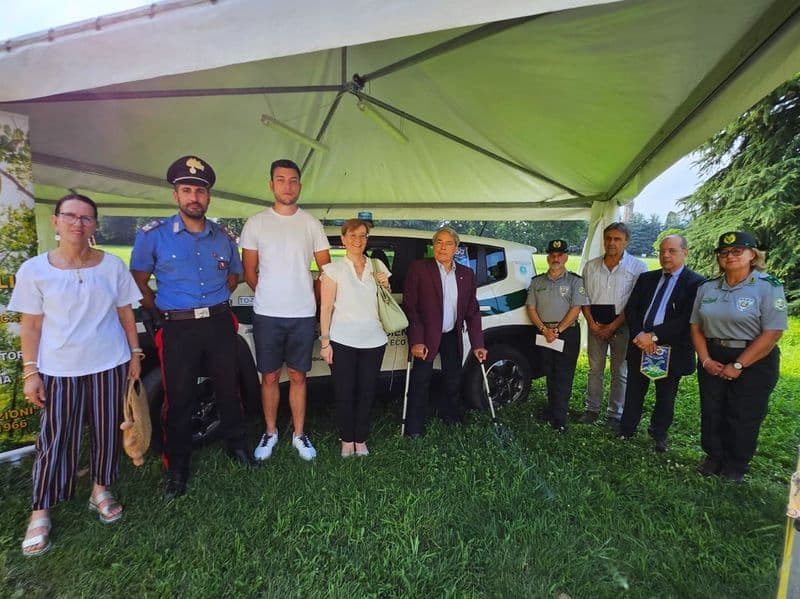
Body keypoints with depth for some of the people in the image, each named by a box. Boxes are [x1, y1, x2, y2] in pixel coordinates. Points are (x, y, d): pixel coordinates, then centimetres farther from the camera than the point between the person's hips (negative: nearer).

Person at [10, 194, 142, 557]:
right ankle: (40, 512, 20)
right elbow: (30, 326, 0)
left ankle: (101, 489, 30)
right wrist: (30, 372, -4)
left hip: (110, 365, 2)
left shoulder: (112, 266, 0)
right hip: (58, 370, -1)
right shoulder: (34, 270, -3)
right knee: (55, 439, 5)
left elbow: (126, 314, 6)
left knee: (107, 431, 11)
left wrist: (135, 354, 5)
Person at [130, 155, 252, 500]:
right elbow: (139, 281, 2)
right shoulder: (154, 234, -4)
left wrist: (215, 304, 12)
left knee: (228, 390, 14)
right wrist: (162, 312, 1)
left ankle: (235, 444, 35)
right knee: (179, 400, 6)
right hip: (178, 329, -2)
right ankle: (177, 468, 23)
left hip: (220, 324, 3)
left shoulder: (224, 237, 6)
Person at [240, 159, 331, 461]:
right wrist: (271, 297, 9)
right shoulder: (256, 223, 0)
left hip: (303, 314, 0)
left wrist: (303, 297, 9)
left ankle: (299, 434, 23)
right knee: (270, 376, 10)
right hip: (267, 315, 0)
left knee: (298, 376, 10)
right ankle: (270, 432, 27)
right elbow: (250, 273, 6)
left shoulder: (312, 224, 2)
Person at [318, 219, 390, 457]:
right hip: (343, 341, -3)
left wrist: (385, 286, -1)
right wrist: (325, 341, -8)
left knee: (366, 392, 8)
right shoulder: (334, 269, 0)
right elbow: (326, 308, -3)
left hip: (373, 340, 3)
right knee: (344, 393, 4)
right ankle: (347, 440, 21)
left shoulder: (377, 266, 9)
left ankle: (360, 441, 22)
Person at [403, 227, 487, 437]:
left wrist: (477, 344, 2)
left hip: (452, 335, 5)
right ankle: (415, 428, 17)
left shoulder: (466, 274, 3)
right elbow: (409, 307, -13)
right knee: (420, 381, 1)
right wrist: (416, 340, -19)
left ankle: (450, 416, 39)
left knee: (454, 379, 16)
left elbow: (472, 312, 6)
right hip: (426, 336, -4)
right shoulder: (418, 269, -10)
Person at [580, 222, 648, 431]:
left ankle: (615, 414, 17)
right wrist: (592, 323, -5)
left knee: (620, 372, 6)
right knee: (595, 368, 10)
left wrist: (612, 326, -12)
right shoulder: (591, 266, 6)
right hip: (596, 325, 3)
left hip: (621, 326, -3)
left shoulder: (637, 267, -6)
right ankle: (592, 409, 21)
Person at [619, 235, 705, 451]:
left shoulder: (695, 283, -8)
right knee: (634, 392, 12)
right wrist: (639, 334, -14)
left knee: (665, 395, 14)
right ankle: (626, 431, 27)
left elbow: (686, 319, -17)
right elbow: (631, 309, 2)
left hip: (671, 349, -3)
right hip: (640, 344, 4)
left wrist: (654, 336, -21)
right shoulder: (646, 278, 8)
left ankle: (659, 434, 34)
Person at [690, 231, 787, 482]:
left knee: (743, 419, 7)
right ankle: (714, 458, 32)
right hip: (712, 361, 4)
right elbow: (696, 326, 6)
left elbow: (773, 332, -15)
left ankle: (735, 468, 27)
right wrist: (705, 360, -6)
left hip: (753, 363, -4)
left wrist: (738, 366, -16)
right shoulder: (707, 288, 4)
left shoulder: (768, 287, -10)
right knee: (711, 414, 12)